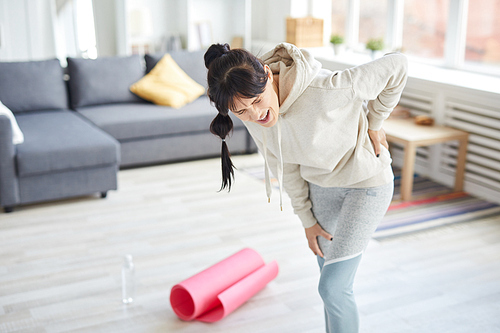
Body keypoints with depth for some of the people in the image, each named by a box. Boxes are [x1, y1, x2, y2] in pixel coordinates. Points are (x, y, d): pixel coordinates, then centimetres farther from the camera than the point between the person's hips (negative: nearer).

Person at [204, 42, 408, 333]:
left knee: (333, 287, -7)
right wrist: (307, 219, 4)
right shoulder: (253, 117, -17)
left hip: (367, 182, -5)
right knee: (331, 277, 18)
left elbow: (397, 66, -24)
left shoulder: (325, 89, -37)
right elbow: (283, 165, -1)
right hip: (321, 184, 6)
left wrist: (374, 124, -14)